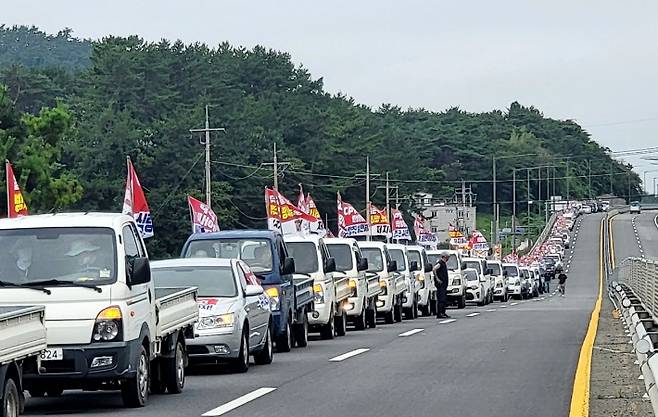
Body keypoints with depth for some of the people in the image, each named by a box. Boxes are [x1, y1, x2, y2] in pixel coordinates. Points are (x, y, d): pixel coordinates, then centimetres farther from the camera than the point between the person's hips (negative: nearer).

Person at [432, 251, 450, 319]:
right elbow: (434, 269, -28)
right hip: (440, 284, -10)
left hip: (444, 284, 10)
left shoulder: (444, 263, 17)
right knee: (440, 299, -11)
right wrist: (437, 279, -25)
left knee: (444, 299, 13)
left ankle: (443, 313, 19)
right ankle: (439, 314, -12)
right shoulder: (440, 263, -13)